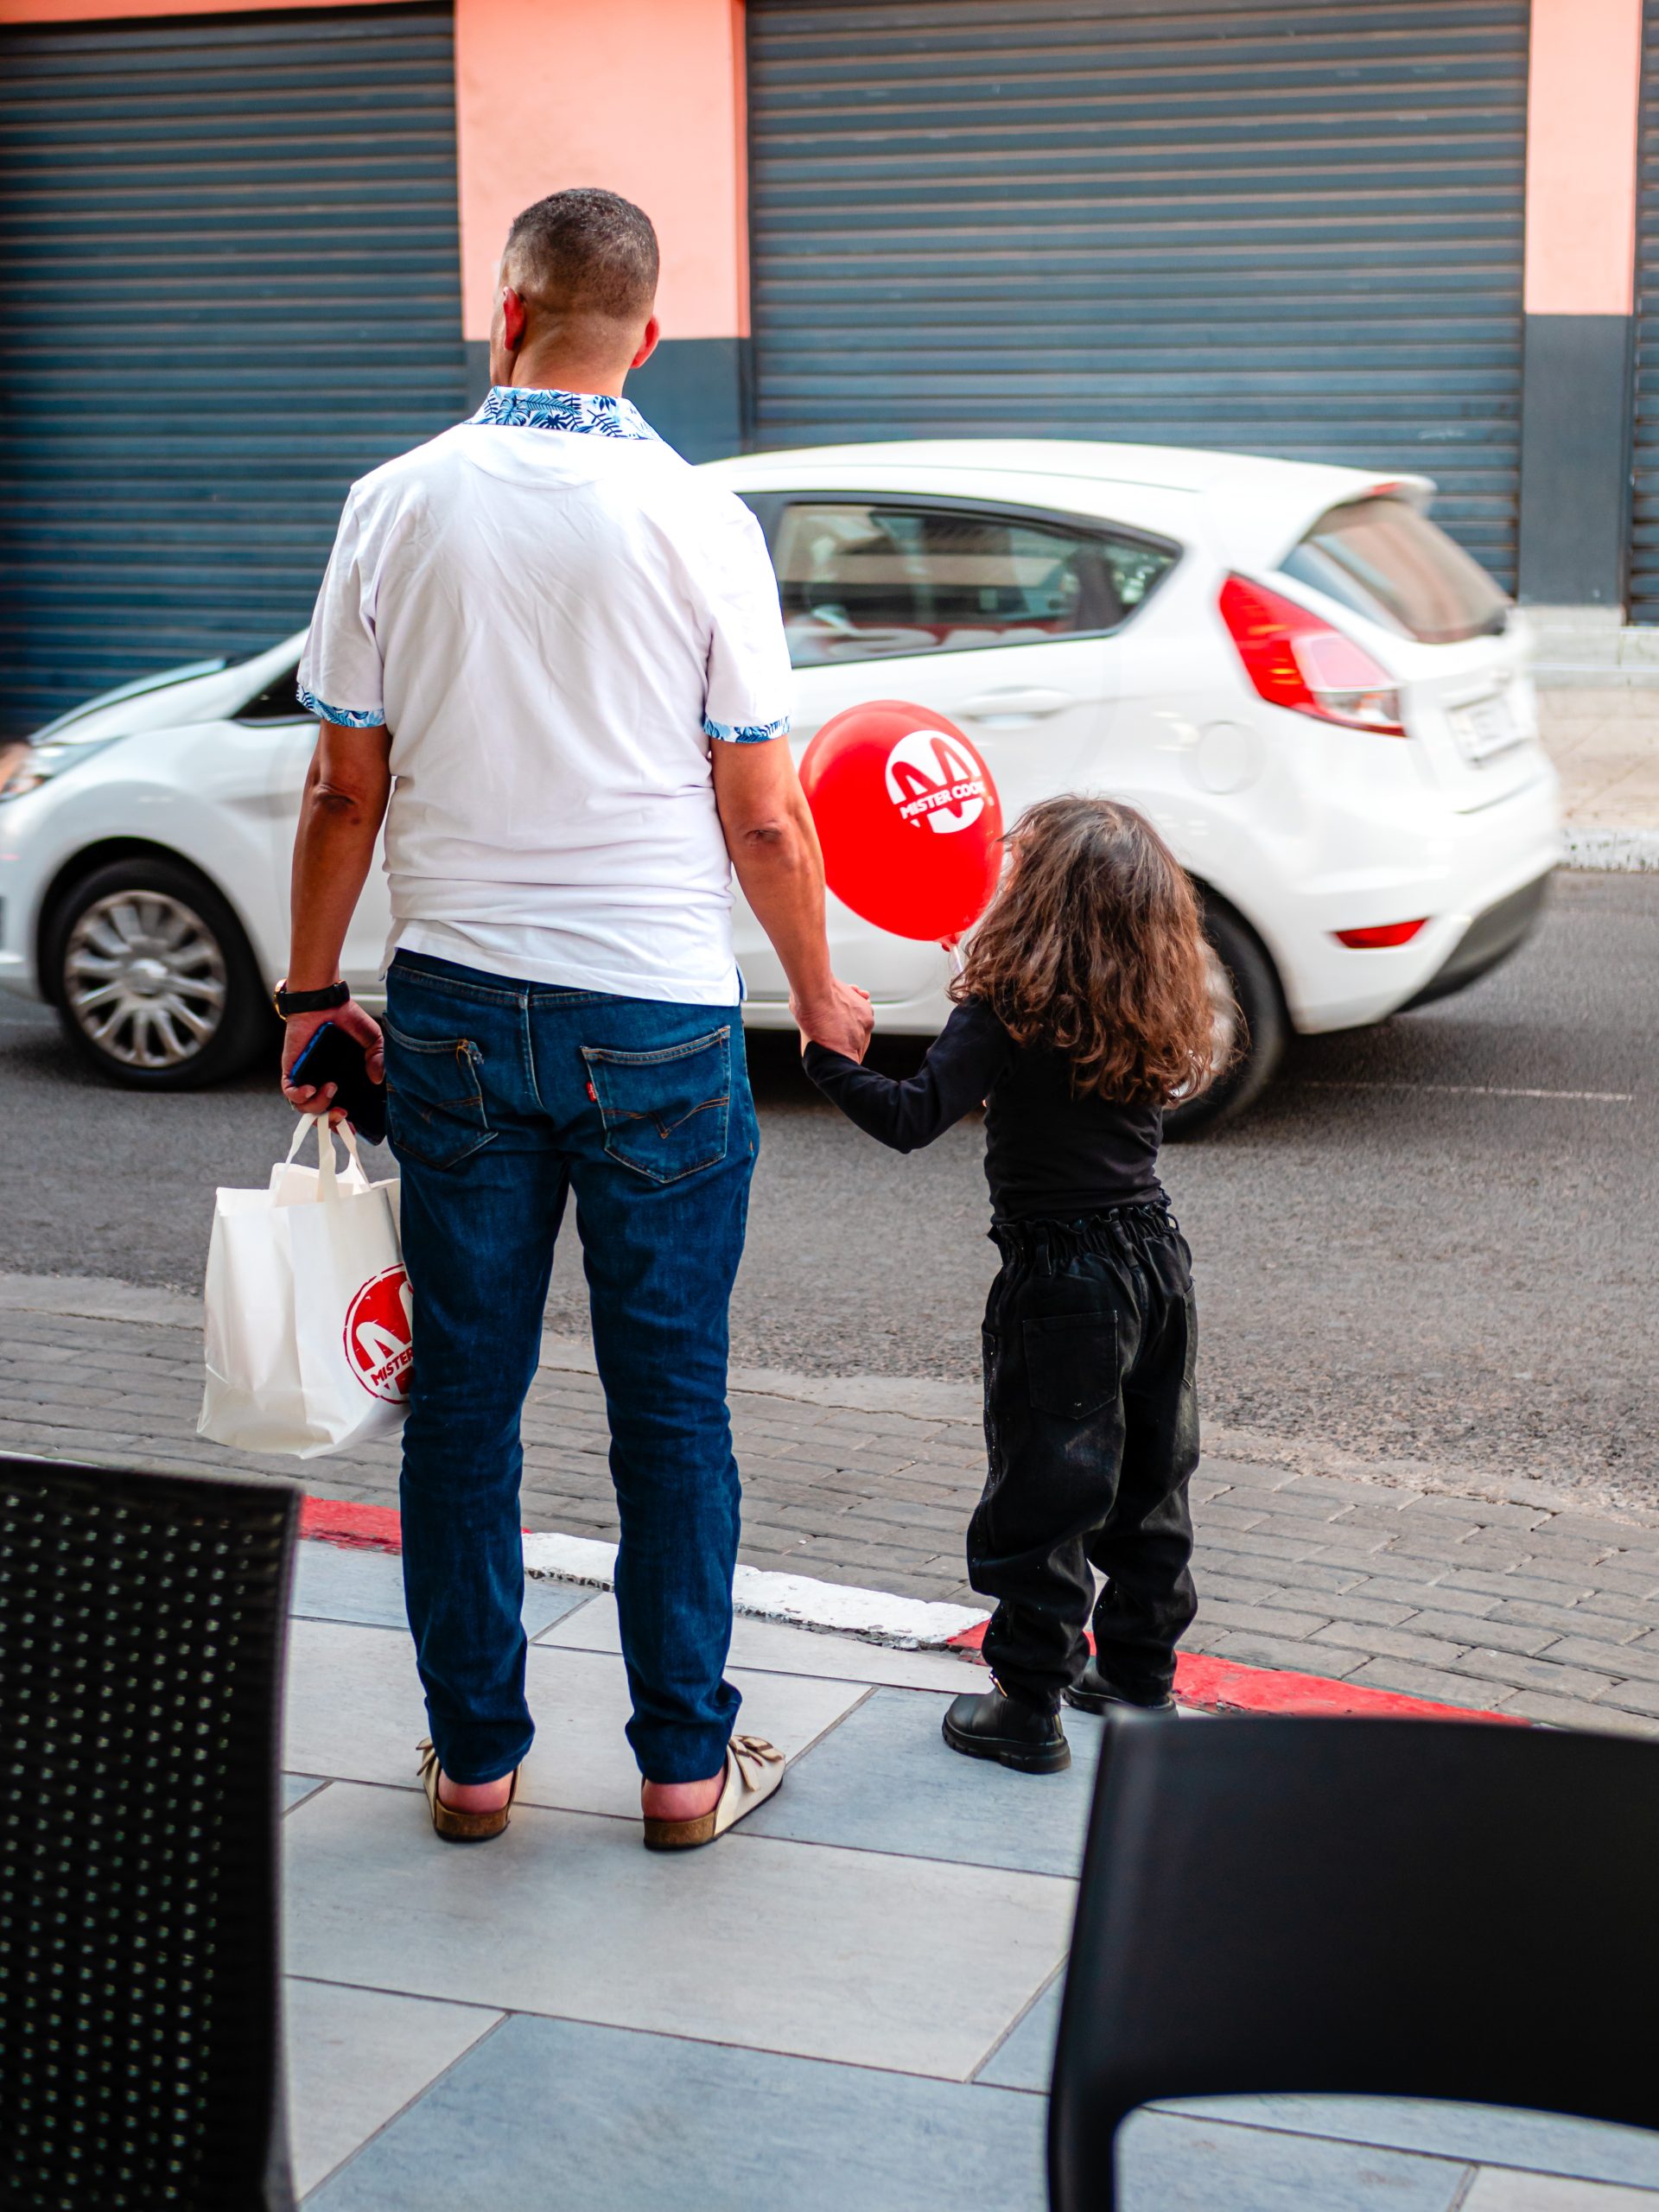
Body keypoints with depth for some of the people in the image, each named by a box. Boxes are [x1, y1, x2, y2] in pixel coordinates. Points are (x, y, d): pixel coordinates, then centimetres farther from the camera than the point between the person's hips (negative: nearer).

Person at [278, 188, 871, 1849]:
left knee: (462, 1394, 11)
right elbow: (763, 817, -5)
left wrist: (310, 993, 13)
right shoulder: (697, 524, -6)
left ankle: (472, 1755, 20)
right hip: (656, 1021, -2)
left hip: (453, 1008, 2)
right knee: (669, 1403, 8)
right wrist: (820, 996, 10)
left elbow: (345, 790, 2)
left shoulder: (397, 505, -1)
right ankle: (684, 1760, 16)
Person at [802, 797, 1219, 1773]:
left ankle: (1030, 1708, 10)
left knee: (1041, 1499, 3)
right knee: (1148, 1482, 19)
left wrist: (830, 1058, -19)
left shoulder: (1009, 1012, -18)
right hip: (1158, 1260, 7)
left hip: (1062, 1280, -7)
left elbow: (915, 1117, -26)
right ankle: (1140, 1673, 32)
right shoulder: (1159, 1013, 3)